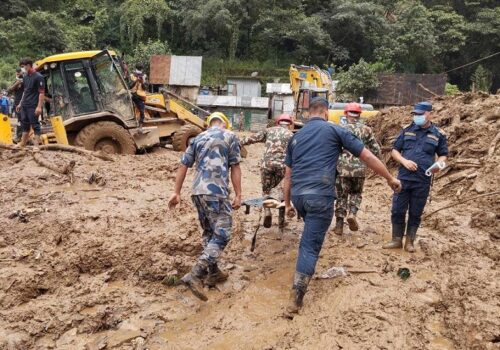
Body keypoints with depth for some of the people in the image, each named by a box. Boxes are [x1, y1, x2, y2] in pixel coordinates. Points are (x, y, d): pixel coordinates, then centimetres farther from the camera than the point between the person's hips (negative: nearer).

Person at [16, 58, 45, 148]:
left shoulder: (38, 77, -10)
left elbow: (42, 93, -14)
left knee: (35, 126, -4)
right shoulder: (25, 77, 13)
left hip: (33, 106, -8)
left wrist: (39, 106, -20)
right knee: (24, 125, 13)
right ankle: (22, 146, 21)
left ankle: (36, 146, -1)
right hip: (24, 106, 8)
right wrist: (20, 104, 20)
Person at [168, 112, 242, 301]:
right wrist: (238, 195, 1)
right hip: (216, 192, -6)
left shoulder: (197, 139, 19)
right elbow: (235, 168, -1)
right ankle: (195, 275, -15)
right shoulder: (230, 136, 6)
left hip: (197, 192, 7)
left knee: (209, 233, 19)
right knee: (221, 235, -4)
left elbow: (183, 166, 13)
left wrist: (176, 193, 15)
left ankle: (213, 273, 26)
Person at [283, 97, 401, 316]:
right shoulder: (334, 130, 6)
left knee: (310, 237, 32)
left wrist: (287, 204, 25)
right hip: (320, 196, -5)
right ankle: (295, 300, -1)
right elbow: (367, 156, 7)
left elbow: (288, 175, 18)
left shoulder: (296, 136, 18)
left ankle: (306, 270, 41)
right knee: (310, 246, -2)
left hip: (298, 195, 5)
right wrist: (390, 178, 17)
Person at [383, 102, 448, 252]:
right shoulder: (406, 130, 5)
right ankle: (397, 240, 18)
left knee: (415, 213, 8)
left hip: (422, 181, -1)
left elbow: (443, 154, 13)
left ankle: (410, 241, 21)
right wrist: (404, 161, -11)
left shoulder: (438, 134, 4)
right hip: (403, 178, 1)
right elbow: (394, 150, 8)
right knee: (397, 211, 3)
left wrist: (439, 164, -9)